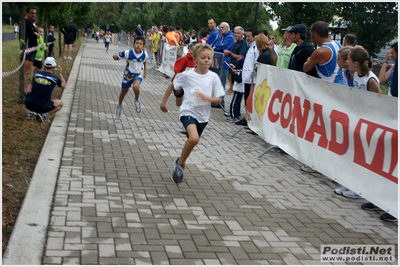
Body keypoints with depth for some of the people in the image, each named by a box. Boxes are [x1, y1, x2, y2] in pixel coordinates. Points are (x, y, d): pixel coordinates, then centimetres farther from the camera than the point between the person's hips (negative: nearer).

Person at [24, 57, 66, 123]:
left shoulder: (37, 74, 4)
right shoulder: (55, 78, -6)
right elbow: (64, 86, 16)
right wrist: (60, 73, 26)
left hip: (28, 104, 4)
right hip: (42, 107, -4)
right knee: (60, 103, 22)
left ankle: (31, 112, 17)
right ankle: (43, 114, -2)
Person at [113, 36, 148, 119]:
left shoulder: (144, 55, -19)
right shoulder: (128, 53, -27)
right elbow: (116, 56, -22)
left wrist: (144, 71, 14)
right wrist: (115, 56, -45)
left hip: (138, 75, 0)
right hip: (128, 75, 0)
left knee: (136, 87, -32)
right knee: (123, 91, 18)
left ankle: (137, 100, 0)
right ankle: (119, 106, 48)